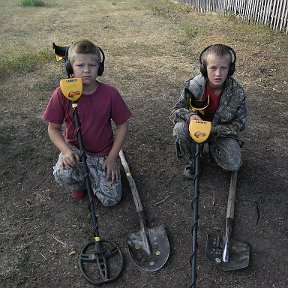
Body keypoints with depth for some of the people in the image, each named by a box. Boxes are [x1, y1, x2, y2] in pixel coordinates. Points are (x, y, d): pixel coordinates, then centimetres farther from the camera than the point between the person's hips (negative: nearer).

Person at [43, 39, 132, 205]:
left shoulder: (110, 93, -15)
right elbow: (53, 128, -5)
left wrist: (112, 157, -11)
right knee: (63, 174, -33)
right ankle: (80, 182, 7)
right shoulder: (62, 94, -15)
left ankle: (93, 174, 23)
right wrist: (66, 151, -22)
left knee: (111, 200, -9)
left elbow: (122, 126, -6)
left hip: (103, 153, 0)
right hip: (75, 149, 0)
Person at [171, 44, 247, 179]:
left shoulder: (237, 92, -20)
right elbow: (176, 110, -11)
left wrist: (215, 130, -27)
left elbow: (239, 123, -11)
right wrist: (190, 115, -35)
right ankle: (192, 159, -3)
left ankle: (213, 148, 15)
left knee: (233, 165, -19)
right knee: (180, 128, -33)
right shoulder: (193, 86, -22)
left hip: (221, 131, 0)